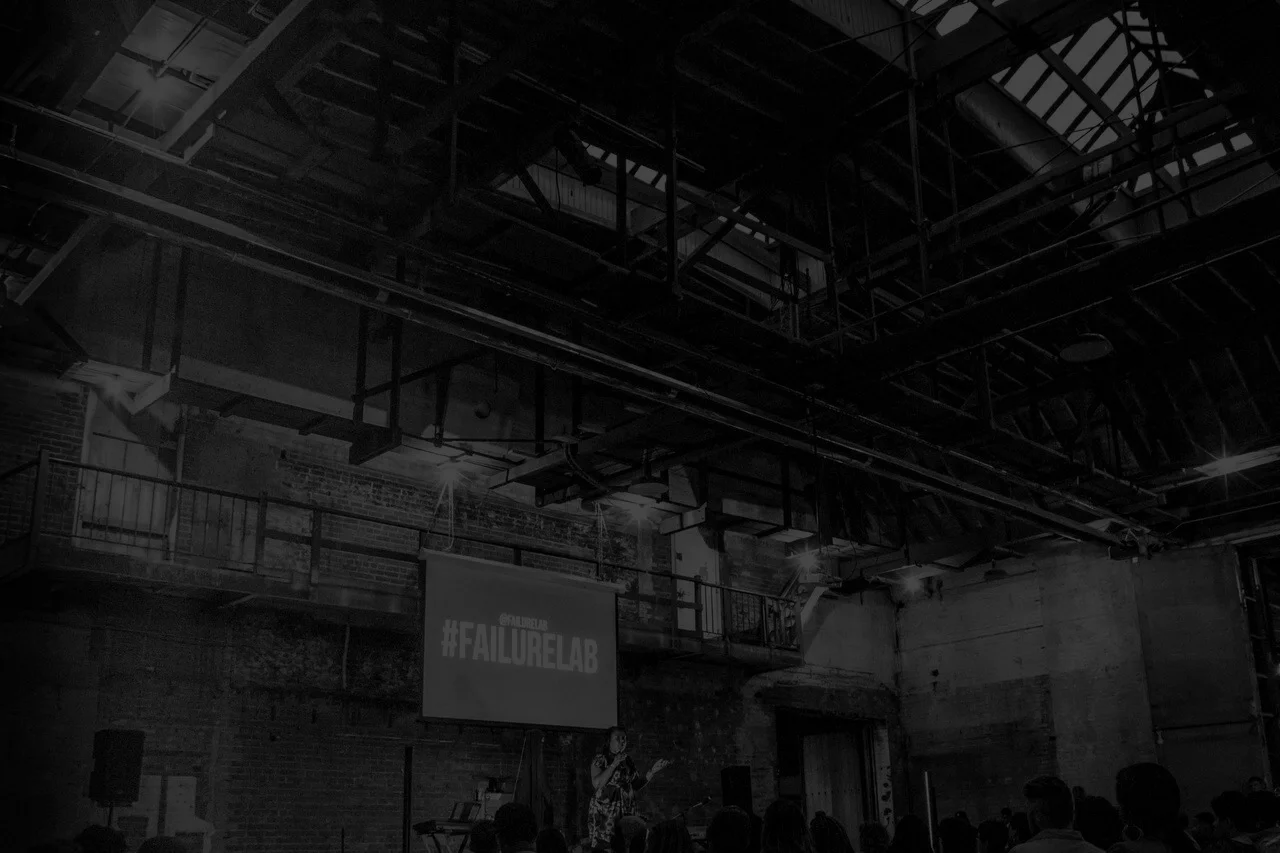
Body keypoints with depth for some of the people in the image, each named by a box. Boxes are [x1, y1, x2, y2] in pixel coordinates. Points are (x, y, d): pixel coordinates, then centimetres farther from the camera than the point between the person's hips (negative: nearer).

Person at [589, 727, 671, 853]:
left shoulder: (628, 761, 15)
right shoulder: (600, 759, -1)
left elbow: (636, 785, 16)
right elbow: (597, 784, -14)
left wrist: (653, 771, 6)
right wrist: (614, 764, -16)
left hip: (626, 813, 5)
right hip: (605, 813, -5)